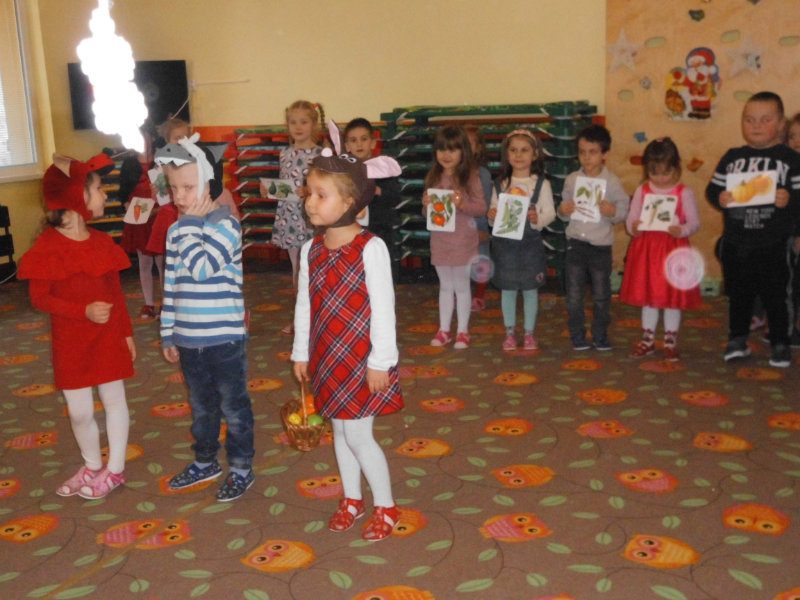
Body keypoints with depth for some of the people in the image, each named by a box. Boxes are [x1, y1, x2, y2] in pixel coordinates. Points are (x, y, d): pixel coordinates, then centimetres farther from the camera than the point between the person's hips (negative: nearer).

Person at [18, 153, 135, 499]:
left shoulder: (102, 242, 0)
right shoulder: (48, 246, -12)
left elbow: (117, 293, 6)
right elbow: (40, 298, -12)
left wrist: (127, 332, 7)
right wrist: (84, 311, -24)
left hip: (108, 337, 3)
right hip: (70, 342, -2)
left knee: (114, 400, 10)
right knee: (79, 411, 7)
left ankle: (115, 470, 27)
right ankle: (92, 467, 32)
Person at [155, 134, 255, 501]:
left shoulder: (227, 226, -13)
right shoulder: (177, 232, 6)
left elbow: (201, 267, -27)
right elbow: (172, 286, 11)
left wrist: (189, 224, -18)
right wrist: (168, 334, 13)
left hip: (224, 339, -6)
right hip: (188, 340, 6)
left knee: (234, 408, 8)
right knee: (201, 407, 21)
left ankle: (241, 469, 24)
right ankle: (205, 462, 39)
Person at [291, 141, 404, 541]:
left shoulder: (370, 248, -17)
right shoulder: (311, 250, 2)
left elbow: (383, 307, -15)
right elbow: (304, 304, 9)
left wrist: (380, 361, -14)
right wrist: (301, 352, 12)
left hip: (361, 357, -6)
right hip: (328, 357, 6)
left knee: (357, 434, -2)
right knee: (339, 429, 16)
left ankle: (386, 507, 19)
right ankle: (351, 499, 35)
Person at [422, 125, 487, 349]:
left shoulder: (471, 177, -9)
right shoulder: (433, 178, 5)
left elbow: (481, 207, -10)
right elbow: (427, 210, 12)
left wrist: (463, 204, -26)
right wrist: (426, 205, -10)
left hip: (463, 240, -4)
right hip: (439, 240, 4)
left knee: (461, 286, 6)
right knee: (445, 286, 15)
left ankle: (463, 331, 17)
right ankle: (444, 330, 24)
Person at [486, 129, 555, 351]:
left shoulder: (541, 183, -2)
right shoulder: (500, 184, 5)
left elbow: (550, 212, -4)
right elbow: (494, 212, 9)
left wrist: (538, 219, -23)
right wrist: (491, 216, -13)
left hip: (530, 242, -2)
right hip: (504, 242, 2)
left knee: (530, 288, 6)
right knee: (507, 288, 7)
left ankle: (529, 333, 19)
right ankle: (510, 332, 21)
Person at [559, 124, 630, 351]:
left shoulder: (612, 181, -4)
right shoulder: (571, 179, 4)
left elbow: (623, 210, -1)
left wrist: (613, 211, -21)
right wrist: (562, 211, -11)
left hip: (601, 246, -2)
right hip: (576, 243, 2)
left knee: (601, 295, 8)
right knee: (574, 295, 5)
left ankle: (600, 335, 24)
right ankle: (577, 336, 19)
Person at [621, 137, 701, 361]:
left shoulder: (684, 193, -3)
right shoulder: (642, 191, 4)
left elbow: (694, 222, -4)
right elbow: (631, 218, 4)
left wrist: (681, 230, -24)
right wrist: (633, 227, -19)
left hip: (674, 250, -2)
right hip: (646, 249, 2)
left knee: (673, 297, 5)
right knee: (647, 296, 12)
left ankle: (670, 342, 20)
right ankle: (648, 340, 26)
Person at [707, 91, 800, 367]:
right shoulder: (733, 157, 6)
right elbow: (713, 188, 6)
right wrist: (719, 198, -15)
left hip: (772, 244, -2)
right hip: (735, 243, 3)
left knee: (775, 296, 6)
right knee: (738, 294, 14)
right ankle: (737, 340, 29)